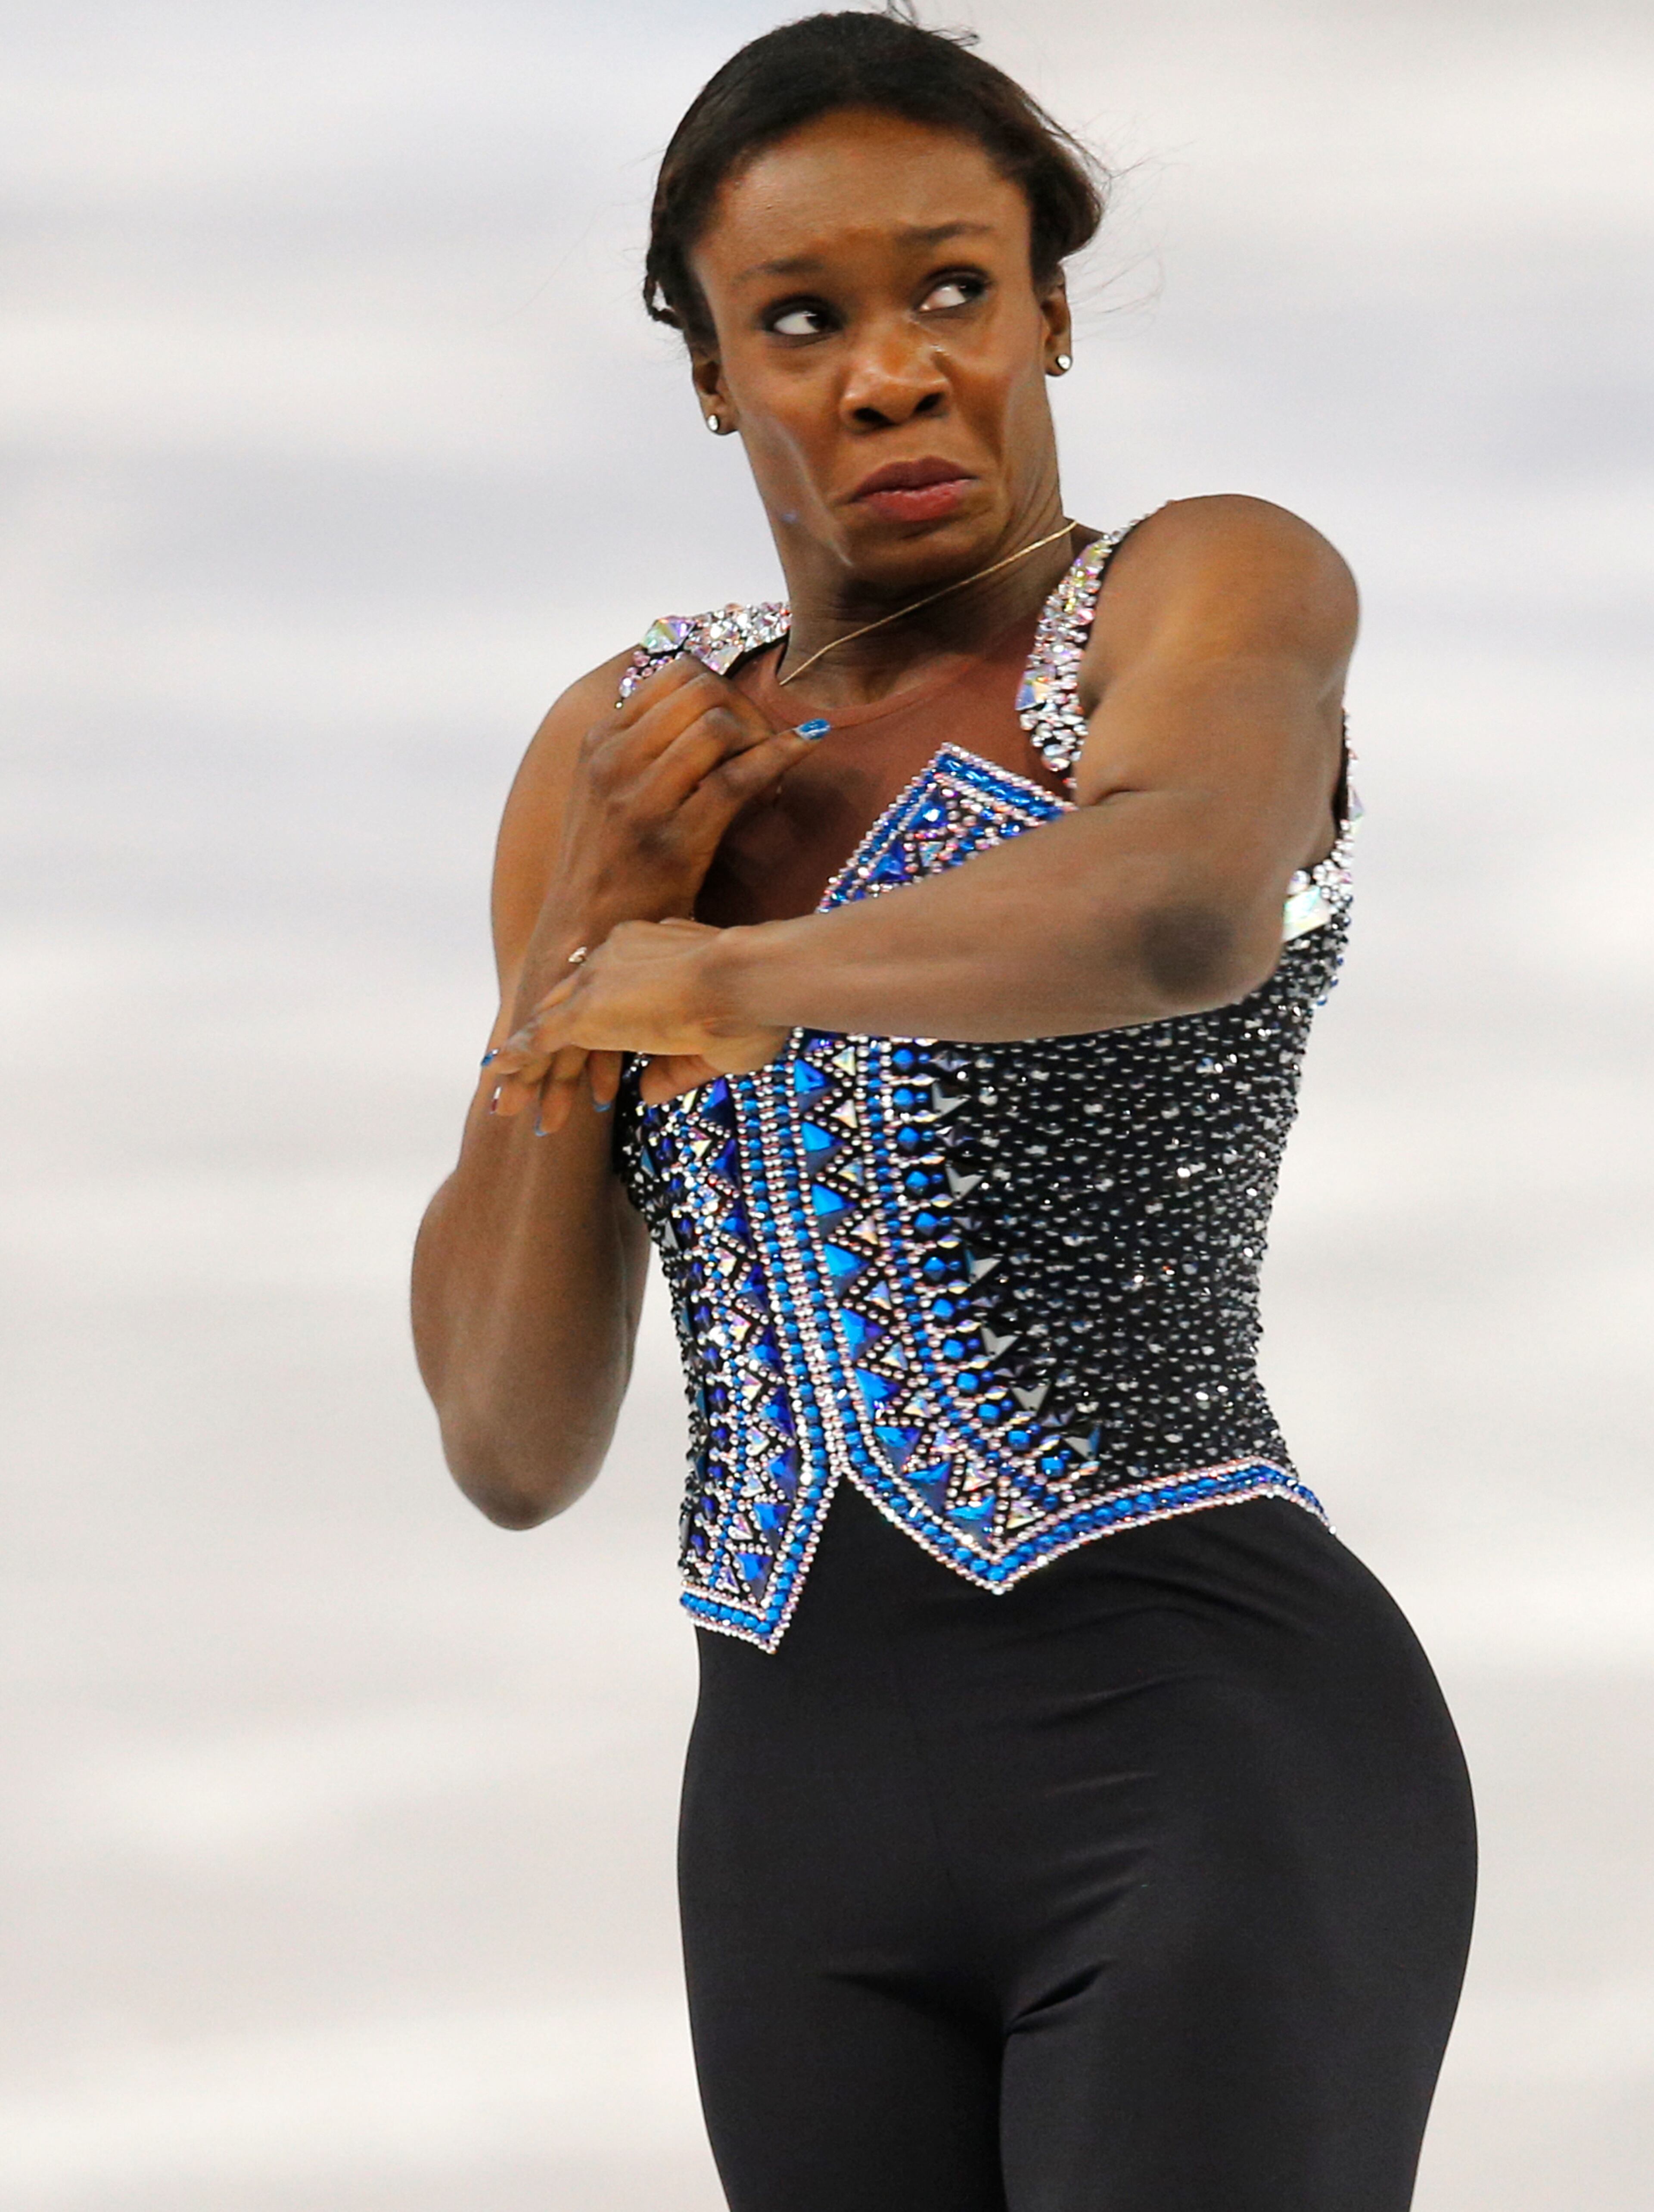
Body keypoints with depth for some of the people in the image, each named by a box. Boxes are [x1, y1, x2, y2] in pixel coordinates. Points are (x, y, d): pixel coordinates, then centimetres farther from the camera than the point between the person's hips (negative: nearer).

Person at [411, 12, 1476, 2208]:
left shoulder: (1224, 595, -4)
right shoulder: (632, 754, 15)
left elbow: (1184, 914, -31)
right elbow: (517, 1444, 11)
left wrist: (711, 978, -22)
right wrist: (587, 921, -2)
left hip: (1219, 1788, -7)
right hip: (819, 1840, 7)